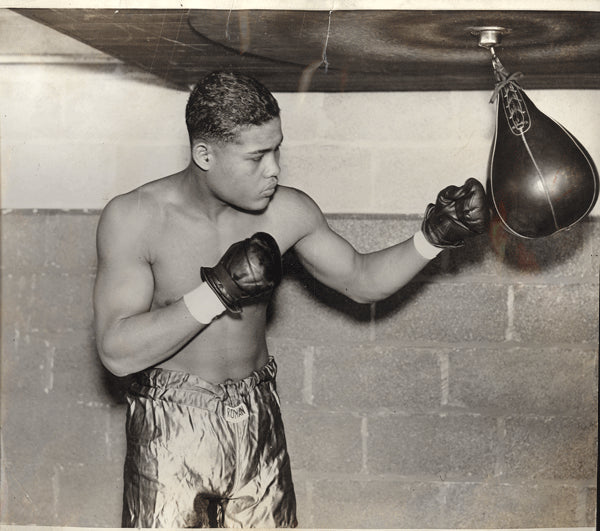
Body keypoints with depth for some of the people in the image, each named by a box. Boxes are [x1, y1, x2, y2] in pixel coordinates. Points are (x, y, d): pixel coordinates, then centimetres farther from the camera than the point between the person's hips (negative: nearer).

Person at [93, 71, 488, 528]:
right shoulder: (134, 218, -14)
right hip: (169, 438, -3)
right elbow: (117, 352, -20)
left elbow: (361, 279, 11)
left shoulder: (287, 212, -4)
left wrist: (434, 237, -4)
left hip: (259, 428, 3)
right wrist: (217, 291, -25)